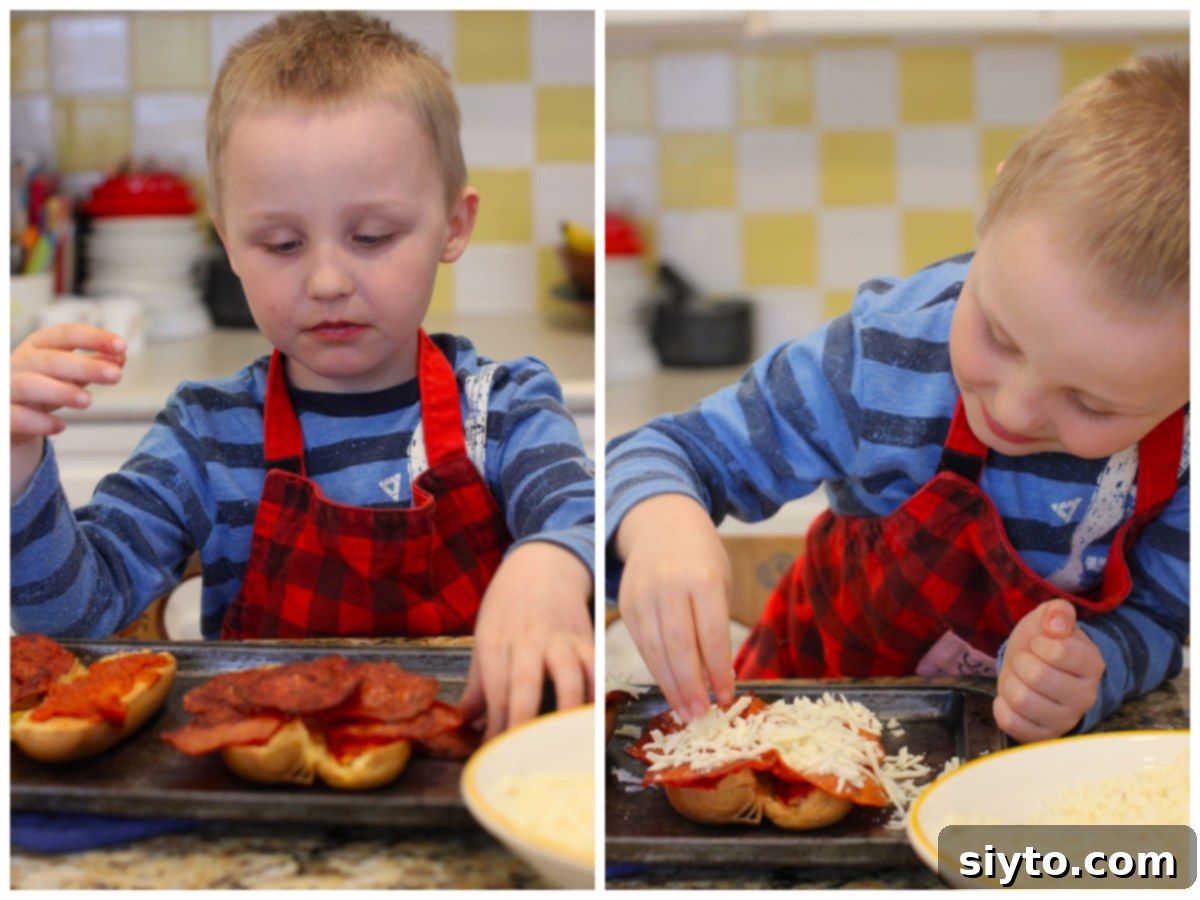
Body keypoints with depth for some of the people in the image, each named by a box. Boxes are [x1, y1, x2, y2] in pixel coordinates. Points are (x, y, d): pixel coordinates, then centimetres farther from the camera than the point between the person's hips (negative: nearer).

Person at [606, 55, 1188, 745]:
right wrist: (659, 520, -39)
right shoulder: (883, 360, -24)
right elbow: (670, 452, -15)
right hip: (822, 686, -1)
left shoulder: (1183, 447, -23)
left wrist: (1092, 671, -32)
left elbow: (1158, 617, -9)